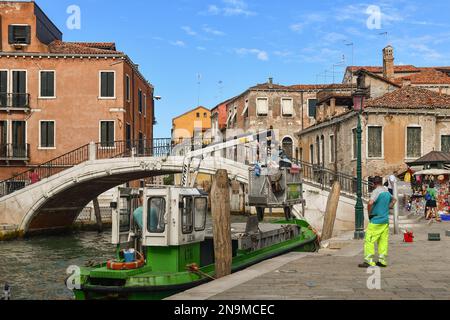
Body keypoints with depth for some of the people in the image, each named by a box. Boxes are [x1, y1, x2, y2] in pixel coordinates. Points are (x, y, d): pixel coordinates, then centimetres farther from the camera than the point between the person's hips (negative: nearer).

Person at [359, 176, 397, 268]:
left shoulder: (376, 191, -14)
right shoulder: (387, 192, 12)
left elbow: (370, 203, -30)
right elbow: (394, 199, 33)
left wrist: (369, 213, -15)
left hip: (376, 221, -8)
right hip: (385, 220, 8)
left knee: (369, 240, -4)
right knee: (383, 241, 10)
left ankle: (369, 261, -6)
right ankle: (382, 261, 13)